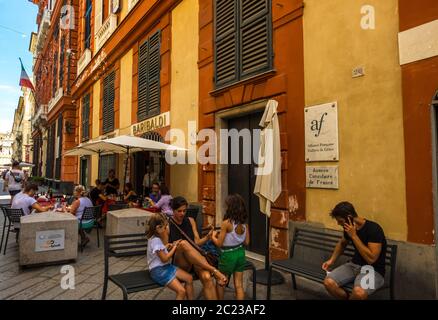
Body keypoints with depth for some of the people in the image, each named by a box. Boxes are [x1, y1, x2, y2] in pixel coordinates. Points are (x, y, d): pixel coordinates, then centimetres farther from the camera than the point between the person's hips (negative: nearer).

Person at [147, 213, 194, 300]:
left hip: (166, 266, 10)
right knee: (181, 291, -19)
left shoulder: (156, 237, 8)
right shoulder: (156, 240, -21)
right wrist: (174, 247, -9)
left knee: (189, 278, 0)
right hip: (158, 270, -10)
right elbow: (164, 259, -18)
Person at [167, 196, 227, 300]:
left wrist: (208, 237, -13)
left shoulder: (190, 221, 9)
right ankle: (214, 271, -38)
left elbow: (197, 243, 6)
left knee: (207, 277, -32)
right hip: (179, 263, -3)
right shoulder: (167, 226, -2)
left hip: (196, 259, 3)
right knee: (183, 243, -36)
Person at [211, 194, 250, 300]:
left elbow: (219, 243, -15)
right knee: (239, 285, 13)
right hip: (240, 253, 6)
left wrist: (213, 236, 3)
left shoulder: (226, 223, -20)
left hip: (228, 255, -5)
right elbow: (246, 242, 4)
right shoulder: (244, 223, -3)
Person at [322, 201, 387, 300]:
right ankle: (349, 298, 7)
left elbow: (371, 259, -26)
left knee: (359, 292, -36)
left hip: (373, 270, -6)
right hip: (354, 265, 6)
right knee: (328, 282, -19)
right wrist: (332, 260, 12)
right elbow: (342, 243, 23)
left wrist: (354, 236, -25)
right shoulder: (349, 228, 1)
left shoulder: (373, 229, -20)